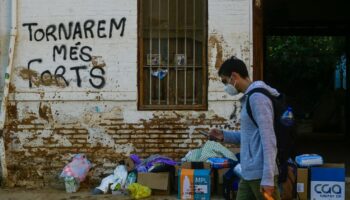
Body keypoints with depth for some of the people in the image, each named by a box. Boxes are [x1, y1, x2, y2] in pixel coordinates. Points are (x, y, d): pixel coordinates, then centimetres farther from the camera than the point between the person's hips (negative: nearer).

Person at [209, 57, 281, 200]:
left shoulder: (257, 97, -13)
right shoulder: (249, 98, 17)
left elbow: (268, 139, -19)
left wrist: (268, 178, -22)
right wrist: (224, 136, 12)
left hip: (261, 174, -10)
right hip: (248, 173, 10)